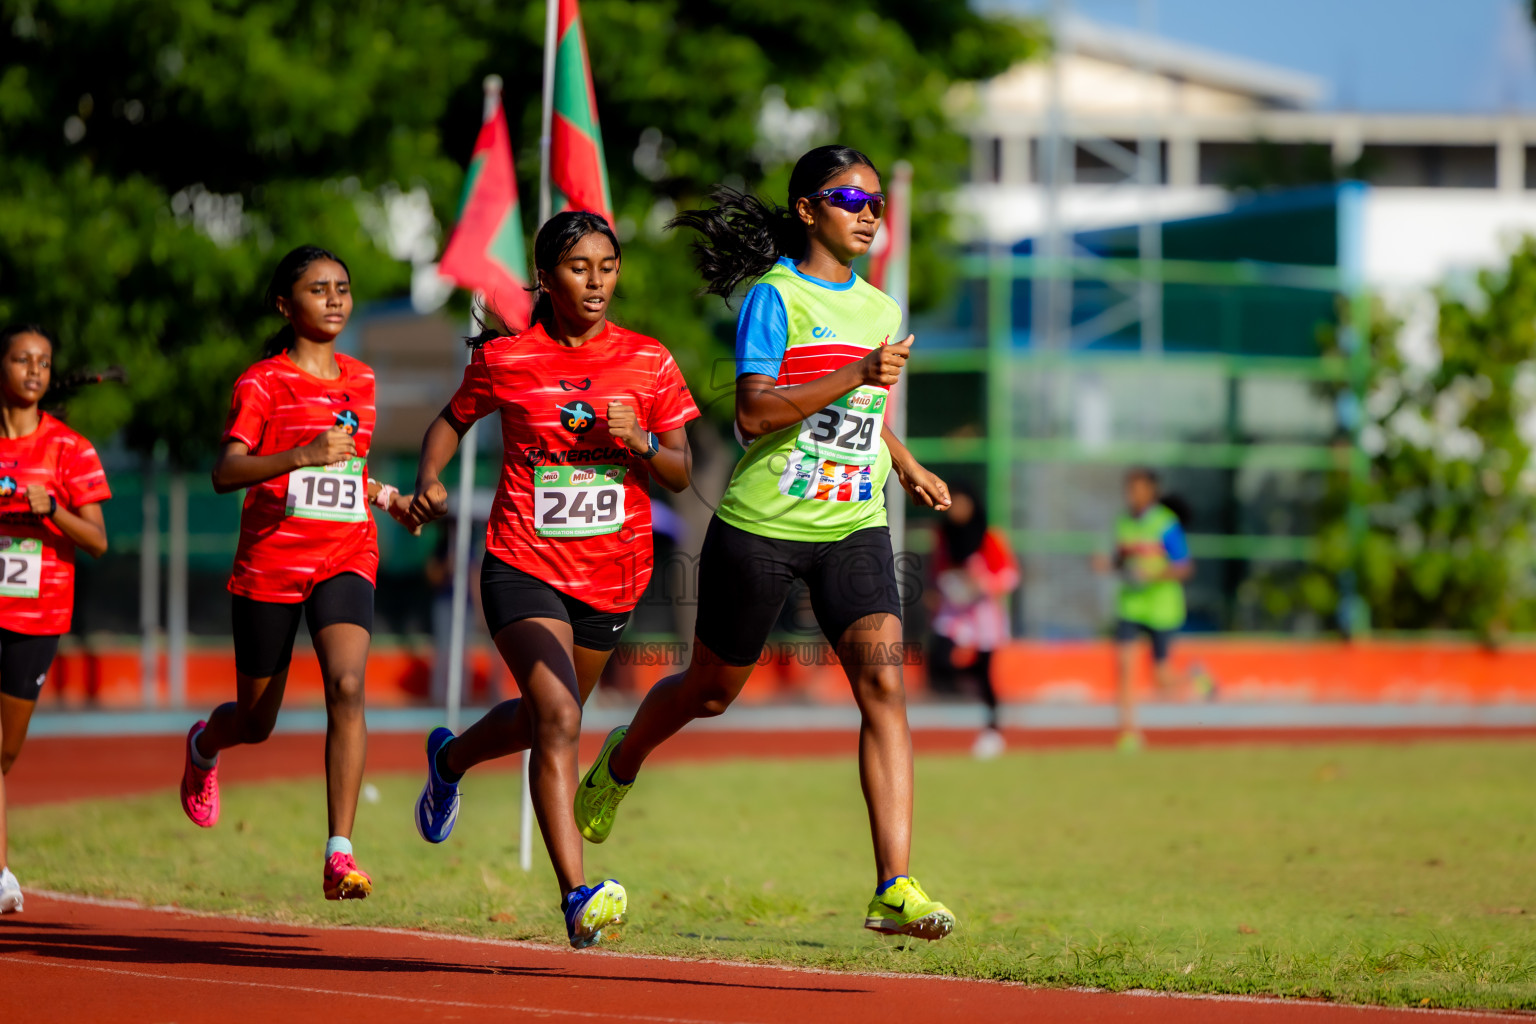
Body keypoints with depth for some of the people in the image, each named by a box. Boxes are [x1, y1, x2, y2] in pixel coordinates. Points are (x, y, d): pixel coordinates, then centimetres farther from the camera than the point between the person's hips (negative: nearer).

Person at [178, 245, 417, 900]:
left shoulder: (360, 381, 13)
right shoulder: (261, 384, -5)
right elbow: (225, 473, -19)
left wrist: (388, 498, 15)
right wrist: (304, 455, -33)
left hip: (345, 560, 3)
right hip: (269, 566, -3)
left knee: (347, 686, -22)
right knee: (256, 723, 9)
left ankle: (340, 854, -26)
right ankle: (204, 745, 48)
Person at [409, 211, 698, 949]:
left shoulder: (648, 363, 0)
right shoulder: (504, 360, -4)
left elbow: (680, 475, 2)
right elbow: (452, 421, 14)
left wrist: (639, 442, -18)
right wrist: (429, 479, -5)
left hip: (611, 576, 4)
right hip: (524, 565, -4)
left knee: (543, 719, 21)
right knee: (559, 721, -22)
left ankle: (451, 757, 55)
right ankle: (576, 896, -28)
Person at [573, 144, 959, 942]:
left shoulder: (878, 309, 12)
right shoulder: (775, 297, -9)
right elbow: (754, 412, -22)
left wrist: (906, 467, 16)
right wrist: (856, 376, -27)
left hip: (853, 528, 4)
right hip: (762, 525, -4)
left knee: (883, 681, -15)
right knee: (711, 690, 13)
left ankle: (894, 887, -22)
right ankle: (622, 762, 48)